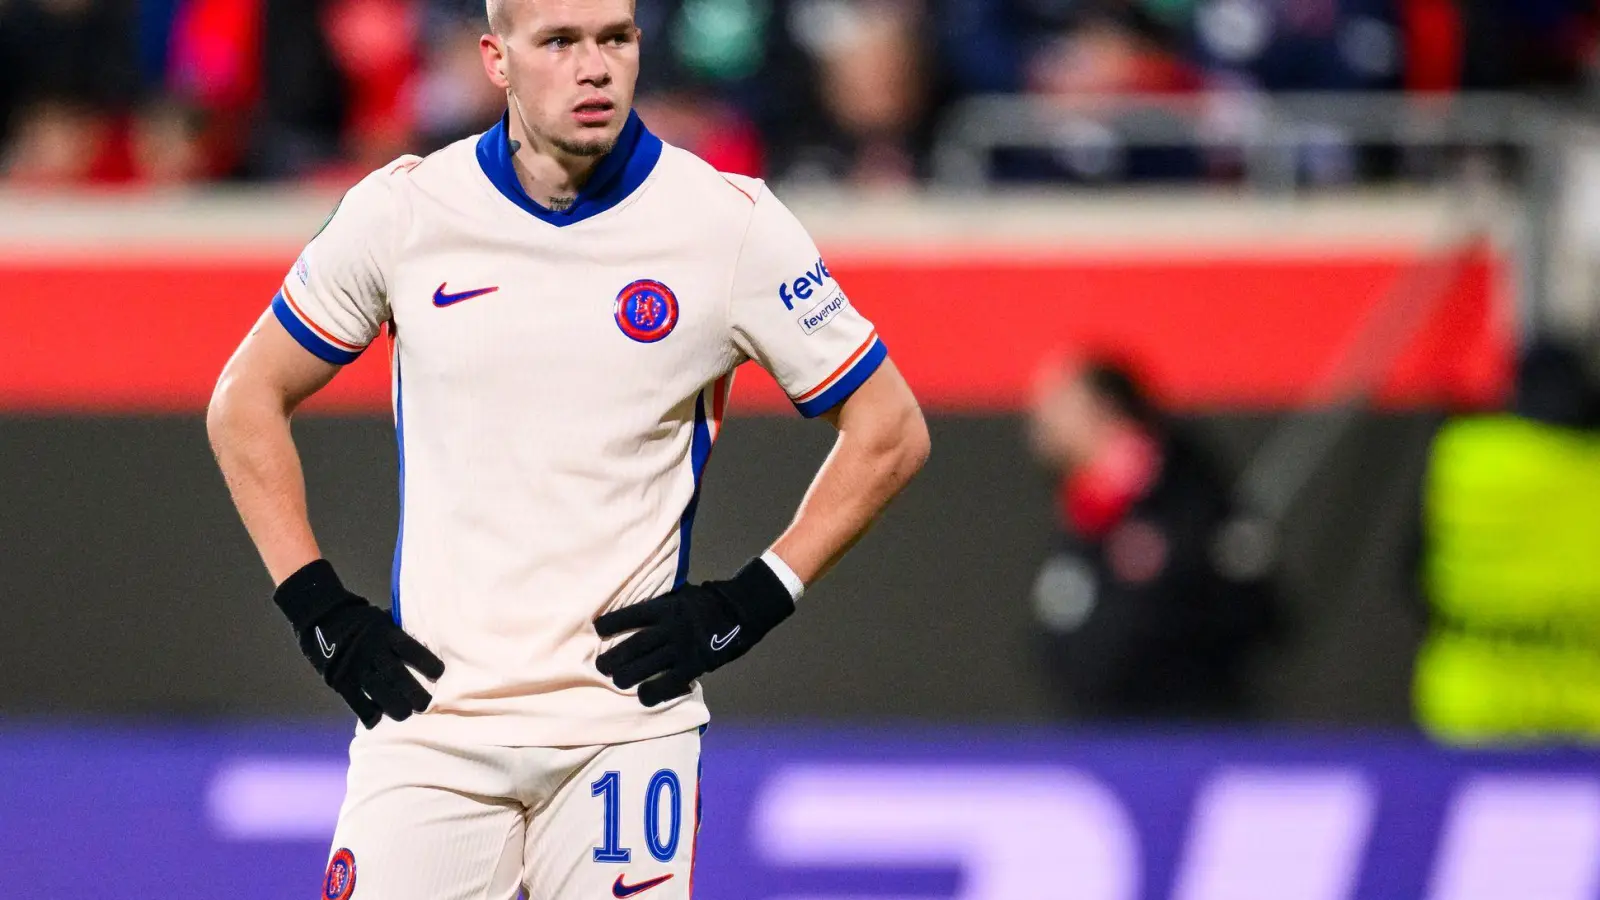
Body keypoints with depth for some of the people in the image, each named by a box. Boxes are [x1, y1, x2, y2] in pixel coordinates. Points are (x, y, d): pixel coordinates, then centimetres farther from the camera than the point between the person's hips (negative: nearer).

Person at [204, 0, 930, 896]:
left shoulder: (730, 221, -2)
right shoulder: (404, 210, 1)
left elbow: (891, 429, 6)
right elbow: (247, 402, 13)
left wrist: (755, 601, -2)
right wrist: (319, 609, 3)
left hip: (627, 716, -1)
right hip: (429, 712, 1)